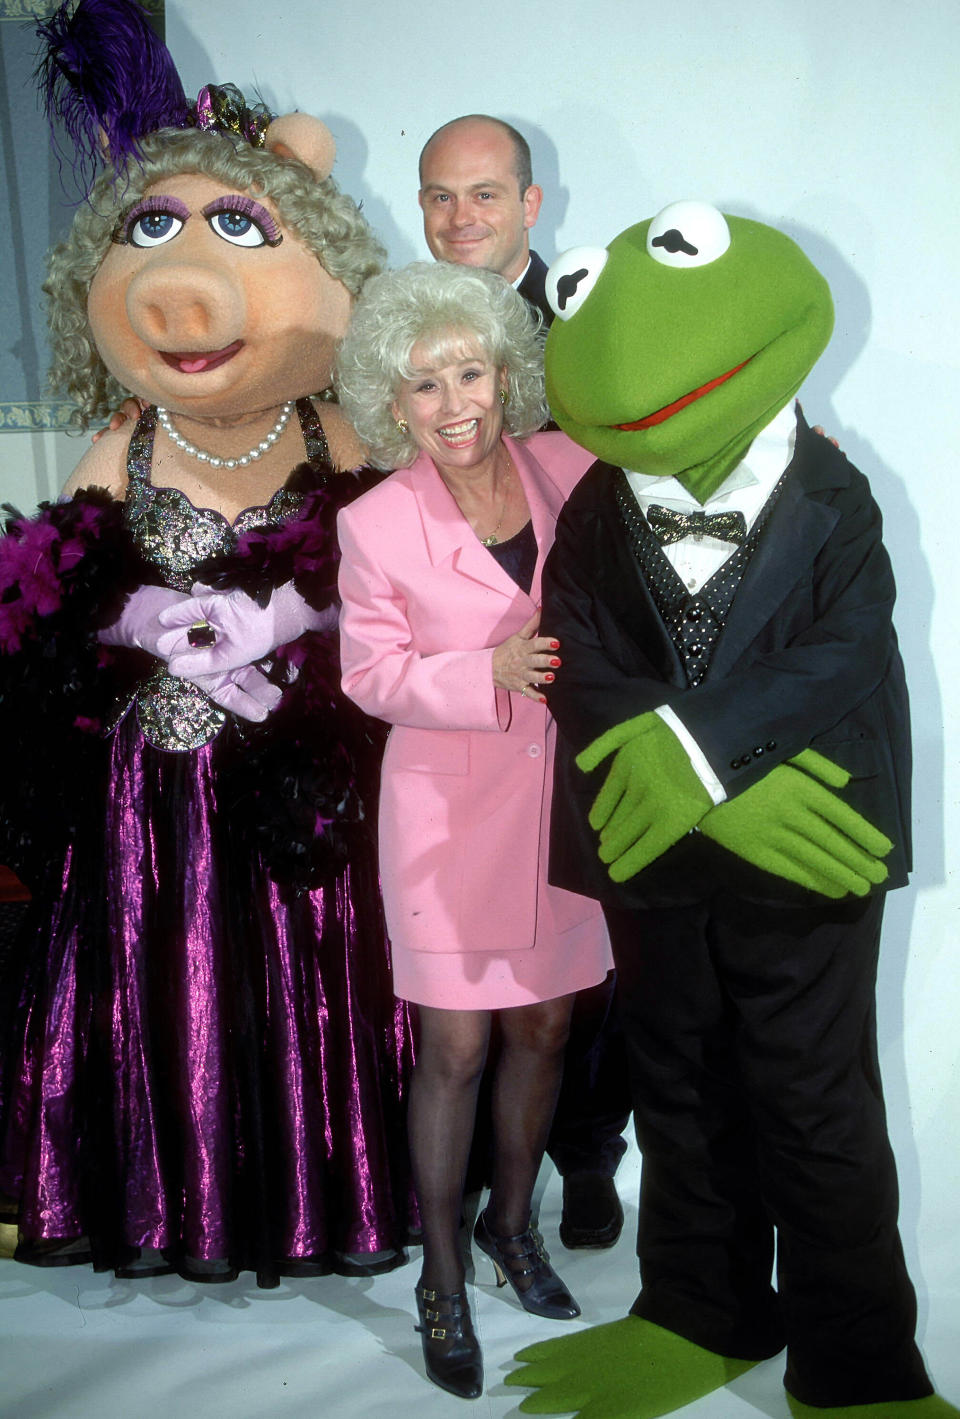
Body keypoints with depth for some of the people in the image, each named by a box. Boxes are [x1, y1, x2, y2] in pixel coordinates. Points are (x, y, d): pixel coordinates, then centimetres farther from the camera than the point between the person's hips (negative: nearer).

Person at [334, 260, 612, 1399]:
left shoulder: (568, 468, -4)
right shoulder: (375, 526, -12)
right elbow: (373, 675, -7)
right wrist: (490, 672, -20)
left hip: (563, 802, 4)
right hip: (452, 812, -3)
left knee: (543, 1027, 16)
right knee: (454, 1051, 4)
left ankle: (511, 1221, 41)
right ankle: (442, 1280, 26)